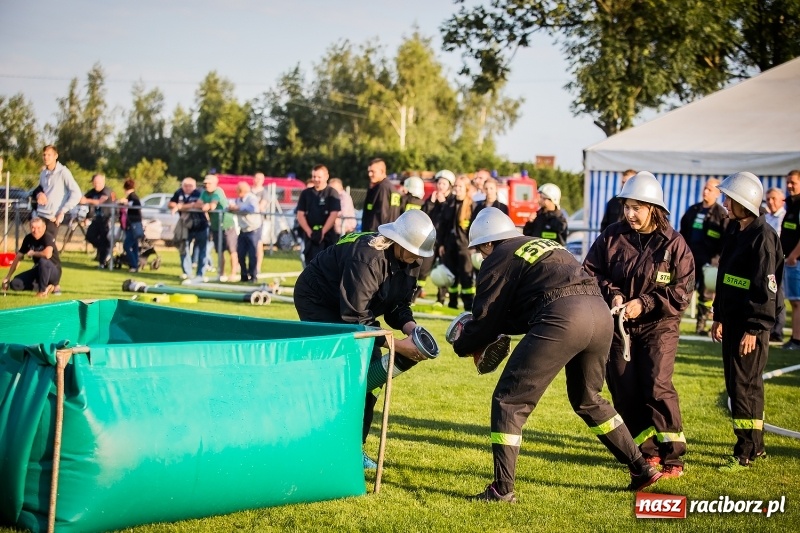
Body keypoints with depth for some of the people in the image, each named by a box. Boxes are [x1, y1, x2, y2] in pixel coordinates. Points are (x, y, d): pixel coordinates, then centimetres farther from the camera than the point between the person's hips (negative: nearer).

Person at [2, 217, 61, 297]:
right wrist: (7, 277, 5)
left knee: (43, 261, -38)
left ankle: (43, 290, -17)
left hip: (54, 272, -7)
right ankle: (48, 287, 1)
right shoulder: (28, 238, -2)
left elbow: (48, 254, -42)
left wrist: (32, 253, -22)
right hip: (38, 271, 7)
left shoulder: (48, 237, -21)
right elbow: (18, 257, 7)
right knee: (15, 284, -10)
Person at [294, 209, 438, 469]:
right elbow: (355, 318, -35)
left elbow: (398, 306, -2)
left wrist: (411, 328, -23)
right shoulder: (367, 256, -36)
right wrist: (397, 345, -35)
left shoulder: (408, 262, -10)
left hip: (351, 304, 8)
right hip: (317, 301, -8)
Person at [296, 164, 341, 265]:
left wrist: (322, 232, -16)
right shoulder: (306, 193, 10)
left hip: (327, 237, -4)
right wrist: (309, 231, -8)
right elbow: (300, 215, 7)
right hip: (310, 236, 4)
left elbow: (334, 215, -7)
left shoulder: (332, 193, 0)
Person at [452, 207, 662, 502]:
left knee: (508, 400, 2)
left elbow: (485, 318, 12)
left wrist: (462, 346, 30)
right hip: (600, 312, 8)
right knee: (588, 399, 29)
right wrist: (492, 329, 39)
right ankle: (641, 469, 30)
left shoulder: (498, 260, 10)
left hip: (563, 318, -8)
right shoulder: (544, 245, 32)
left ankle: (502, 489, -3)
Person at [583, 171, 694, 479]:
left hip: (658, 325, -4)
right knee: (625, 392, 3)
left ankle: (673, 457, -9)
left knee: (657, 387, -16)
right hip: (619, 325, 4)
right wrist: (612, 294, -15)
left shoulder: (673, 244, -7)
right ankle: (648, 451, 16)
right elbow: (590, 272, 2)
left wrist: (644, 303, -18)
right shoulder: (612, 237, 0)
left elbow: (682, 292, -9)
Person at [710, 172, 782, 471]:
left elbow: (766, 287, -18)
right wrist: (719, 316, 20)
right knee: (737, 383, 14)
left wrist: (754, 329, -20)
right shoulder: (734, 231, 13)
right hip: (733, 319, 10)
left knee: (744, 385, -7)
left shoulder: (762, 236, -16)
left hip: (752, 323, -10)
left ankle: (746, 453, -1)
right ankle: (755, 446, 25)